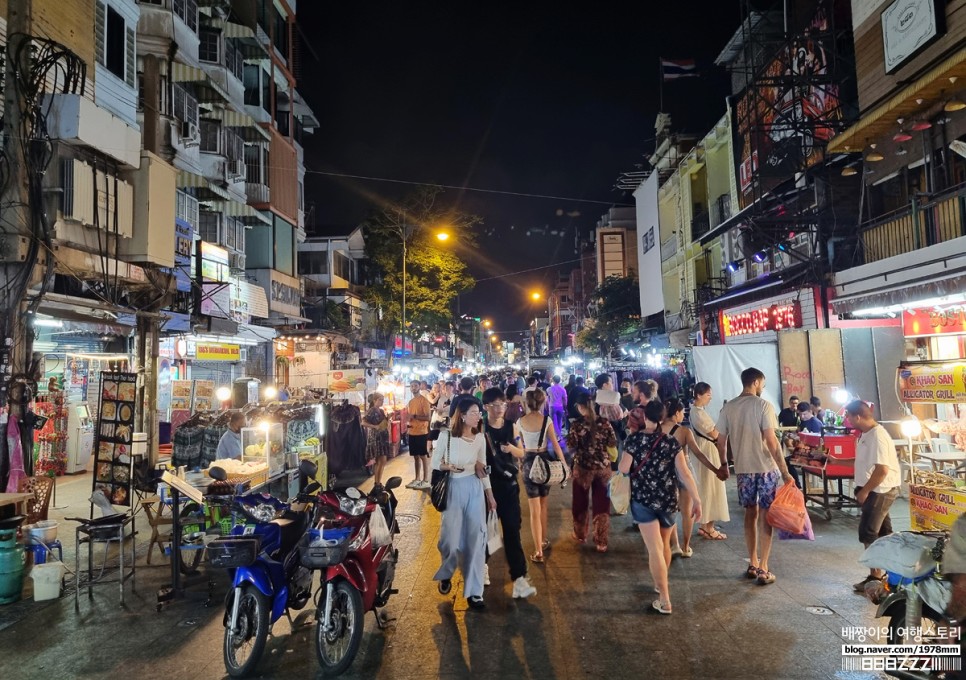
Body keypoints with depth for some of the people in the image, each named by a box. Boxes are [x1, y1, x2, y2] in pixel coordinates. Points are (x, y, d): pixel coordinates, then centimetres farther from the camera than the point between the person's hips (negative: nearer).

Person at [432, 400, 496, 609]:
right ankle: (445, 575, 36)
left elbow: (482, 469, 10)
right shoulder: (446, 436, -10)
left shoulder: (480, 438, 0)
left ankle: (474, 590, 15)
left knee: (476, 539, 2)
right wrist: (454, 467, -15)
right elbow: (435, 464, -2)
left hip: (475, 490, 3)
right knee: (451, 539, 4)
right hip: (453, 489, -3)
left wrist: (490, 495, 10)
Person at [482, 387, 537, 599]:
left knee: (512, 529, -2)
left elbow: (522, 454, 7)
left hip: (509, 484, 2)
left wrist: (511, 448, -13)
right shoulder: (480, 429, -8)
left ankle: (519, 579, -2)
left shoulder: (512, 427, 2)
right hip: (487, 484, -2)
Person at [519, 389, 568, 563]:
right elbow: (555, 444, -7)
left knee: (534, 509, 2)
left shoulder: (521, 421, -3)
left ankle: (538, 551, -2)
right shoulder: (546, 420, -9)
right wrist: (564, 464, 0)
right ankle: (544, 541, 33)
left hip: (528, 462, 0)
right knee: (543, 504, 20)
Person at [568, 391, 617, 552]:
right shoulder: (605, 422, -6)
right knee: (602, 505, 11)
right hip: (603, 468, 2)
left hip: (583, 468, -2)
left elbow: (570, 448, -11)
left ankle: (580, 534, 34)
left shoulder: (577, 424, -13)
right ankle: (601, 542, 15)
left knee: (580, 503, 18)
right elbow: (613, 444, 0)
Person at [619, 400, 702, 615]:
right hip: (668, 500, 3)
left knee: (655, 549, -1)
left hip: (643, 499, -3)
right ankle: (660, 584, 42)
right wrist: (696, 500, -3)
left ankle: (664, 600, -3)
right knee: (664, 544, 23)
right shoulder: (671, 442, -4)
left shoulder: (634, 439, -9)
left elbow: (623, 469, -8)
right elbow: (684, 473, -8)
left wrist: (623, 459, 13)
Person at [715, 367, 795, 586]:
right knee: (765, 516, 3)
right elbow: (771, 441, -16)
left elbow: (721, 442, 6)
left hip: (743, 469, 4)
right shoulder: (763, 405, -11)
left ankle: (753, 564, 23)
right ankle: (762, 569, 7)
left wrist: (724, 465, 19)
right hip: (766, 468, -4)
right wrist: (785, 471, -13)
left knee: (751, 514, 16)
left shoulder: (728, 408, 4)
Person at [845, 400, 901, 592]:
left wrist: (864, 491, -20)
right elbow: (864, 461, 21)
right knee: (882, 534, 17)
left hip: (881, 490, -10)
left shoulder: (877, 436, -22)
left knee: (868, 533, -5)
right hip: (877, 490, 10)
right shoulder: (866, 434, 9)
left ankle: (875, 577, 4)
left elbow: (882, 469, -27)